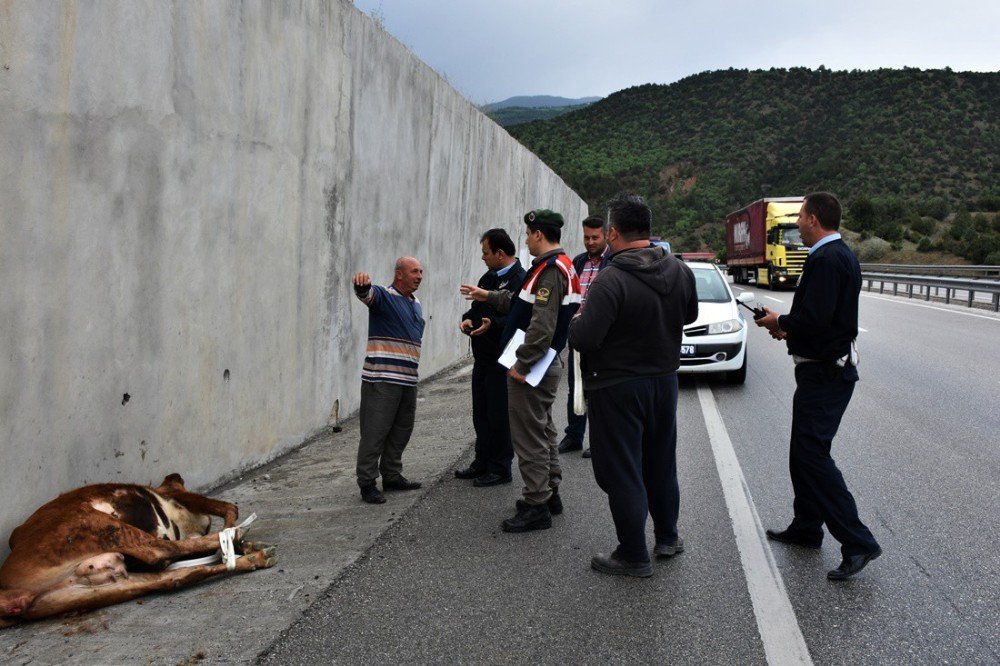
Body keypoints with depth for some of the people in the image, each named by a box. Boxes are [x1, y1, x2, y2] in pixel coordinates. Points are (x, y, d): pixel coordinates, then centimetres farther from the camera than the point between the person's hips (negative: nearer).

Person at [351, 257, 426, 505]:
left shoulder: (416, 304, 19)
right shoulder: (384, 296, -6)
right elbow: (366, 294, -30)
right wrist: (362, 283, -54)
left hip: (408, 380, 8)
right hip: (381, 379, -8)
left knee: (401, 430, 14)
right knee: (375, 431, -5)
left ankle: (392, 476, 26)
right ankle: (367, 483, 0)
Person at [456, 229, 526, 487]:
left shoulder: (520, 280, -14)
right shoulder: (489, 277, 15)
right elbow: (477, 308, 23)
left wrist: (492, 324, -33)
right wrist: (468, 319, 3)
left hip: (502, 359, -9)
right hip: (483, 356, 9)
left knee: (499, 414, -1)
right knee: (481, 412, 16)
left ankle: (500, 468, 11)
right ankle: (482, 462, 28)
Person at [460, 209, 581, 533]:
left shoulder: (550, 270, -19)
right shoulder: (562, 266, 14)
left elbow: (542, 325, -27)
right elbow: (524, 302, 25)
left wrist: (522, 363, -23)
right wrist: (487, 296, 29)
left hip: (531, 369, -11)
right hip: (548, 363, 11)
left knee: (529, 437, -4)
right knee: (543, 431, 20)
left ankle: (536, 506, 1)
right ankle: (549, 492, 31)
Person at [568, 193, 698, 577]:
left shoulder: (611, 280, -25)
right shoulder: (680, 271, -2)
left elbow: (583, 338, -27)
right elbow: (690, 316, 14)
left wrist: (578, 319, -6)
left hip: (617, 388, -7)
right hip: (664, 380, 7)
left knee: (621, 472, 5)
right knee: (661, 463, 21)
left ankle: (634, 556, 13)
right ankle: (667, 537, 36)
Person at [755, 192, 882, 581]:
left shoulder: (826, 260, -20)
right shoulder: (841, 255, 14)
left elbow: (815, 318, -27)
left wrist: (780, 322, -9)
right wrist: (790, 329, 12)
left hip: (824, 374, -11)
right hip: (831, 367, 11)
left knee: (812, 454, -9)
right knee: (805, 452, 18)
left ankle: (857, 542, -7)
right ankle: (806, 528, 29)